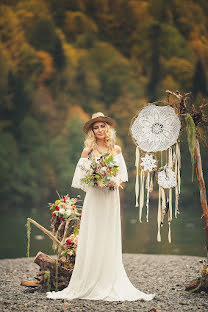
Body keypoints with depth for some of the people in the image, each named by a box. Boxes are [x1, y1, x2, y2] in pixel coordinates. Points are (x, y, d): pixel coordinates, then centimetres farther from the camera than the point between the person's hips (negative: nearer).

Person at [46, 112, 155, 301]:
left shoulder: (116, 150, 8)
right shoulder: (88, 151, 0)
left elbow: (122, 174, 13)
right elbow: (81, 177, 1)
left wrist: (116, 183, -7)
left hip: (111, 199, 3)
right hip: (94, 199, -2)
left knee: (110, 240, 3)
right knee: (92, 240, -4)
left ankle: (111, 286, 7)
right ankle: (88, 285, 1)